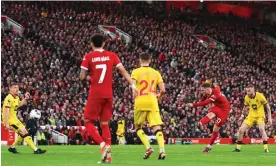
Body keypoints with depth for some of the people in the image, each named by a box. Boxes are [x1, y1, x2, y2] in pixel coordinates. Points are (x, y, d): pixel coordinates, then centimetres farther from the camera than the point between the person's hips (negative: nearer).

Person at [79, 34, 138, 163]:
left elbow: (82, 77, -5)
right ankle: (108, 155, 4)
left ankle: (103, 144, -19)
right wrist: (133, 85, -3)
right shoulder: (112, 55, 5)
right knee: (105, 123, 11)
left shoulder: (88, 57, -4)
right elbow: (123, 71, -2)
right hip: (108, 94, 4)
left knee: (88, 122, 5)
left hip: (95, 94, -4)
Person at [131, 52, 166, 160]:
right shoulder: (155, 73, 11)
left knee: (138, 127, 14)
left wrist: (134, 98, 3)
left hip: (140, 102, -2)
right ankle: (162, 150, -21)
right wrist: (159, 96, 26)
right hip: (153, 103, 2)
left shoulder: (136, 72, 1)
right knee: (157, 128, -4)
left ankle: (148, 147, -5)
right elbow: (163, 90, 5)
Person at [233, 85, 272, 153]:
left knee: (261, 129, -30)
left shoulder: (260, 96, -18)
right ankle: (238, 148, 10)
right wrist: (242, 115, 7)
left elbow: (267, 107, -11)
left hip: (260, 116, -4)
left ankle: (266, 148, -25)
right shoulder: (247, 97, -5)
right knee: (241, 129, -6)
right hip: (251, 116, 4)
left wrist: (269, 118, -15)